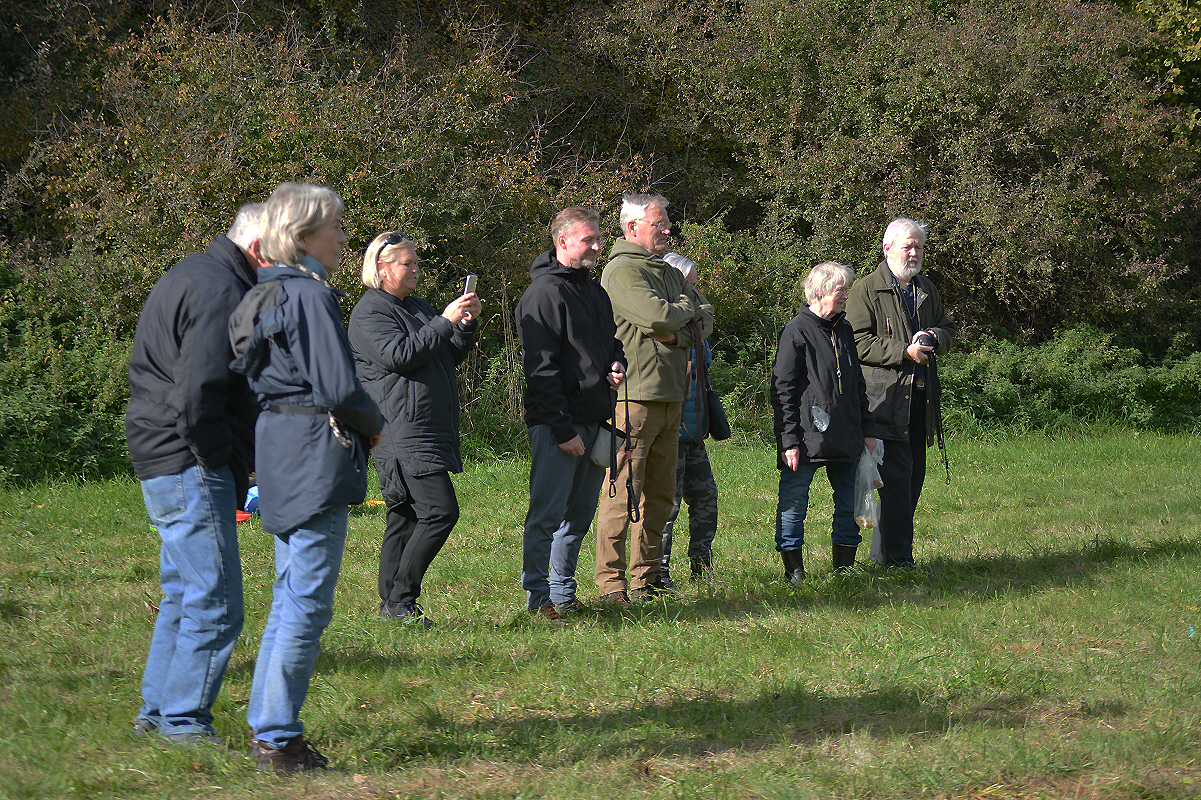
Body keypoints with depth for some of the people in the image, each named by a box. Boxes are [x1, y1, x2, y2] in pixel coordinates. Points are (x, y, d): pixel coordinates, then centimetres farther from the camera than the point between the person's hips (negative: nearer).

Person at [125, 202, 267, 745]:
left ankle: (158, 711, 25)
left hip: (163, 463, 11)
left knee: (183, 595, 18)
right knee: (214, 604, -6)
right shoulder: (219, 291, -17)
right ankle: (184, 721, 0)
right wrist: (217, 461, -14)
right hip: (191, 466, -11)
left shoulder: (191, 276, 18)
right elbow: (199, 390, -28)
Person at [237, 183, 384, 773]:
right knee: (308, 602, -5)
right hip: (316, 456, -10)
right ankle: (279, 740, -2)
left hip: (279, 451, 10)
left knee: (291, 598, 16)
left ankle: (268, 729, 20)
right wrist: (375, 427, -1)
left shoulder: (267, 293, 14)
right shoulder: (310, 293, -15)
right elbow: (338, 387, -19)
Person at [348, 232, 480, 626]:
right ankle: (400, 600, -9)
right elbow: (399, 356, -19)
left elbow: (449, 357, 24)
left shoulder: (416, 306, 22)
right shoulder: (369, 312, -5)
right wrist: (445, 321, -17)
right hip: (402, 434, -9)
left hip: (432, 430, 9)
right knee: (440, 511, -15)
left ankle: (392, 605, 11)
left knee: (405, 518, 8)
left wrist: (467, 325, 6)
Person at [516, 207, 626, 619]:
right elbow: (541, 369, -15)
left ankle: (564, 591, 20)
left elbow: (611, 340, 32)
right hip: (557, 422, -8)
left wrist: (617, 364, 6)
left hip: (593, 419, 8)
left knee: (580, 514, 12)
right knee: (547, 513, -5)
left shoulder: (595, 290, 17)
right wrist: (564, 429, -19)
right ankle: (538, 596, 1)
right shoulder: (544, 293, -10)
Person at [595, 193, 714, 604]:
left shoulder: (669, 272, 20)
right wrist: (686, 308, 2)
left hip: (670, 396, 9)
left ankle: (646, 576, 19)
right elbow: (659, 316, -20)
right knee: (624, 490, -9)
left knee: (659, 493, 12)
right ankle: (610, 582, -8)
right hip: (633, 396, -9)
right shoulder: (622, 270, -8)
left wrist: (677, 334, -7)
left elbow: (706, 319, 13)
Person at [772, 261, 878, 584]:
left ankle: (845, 567, 19)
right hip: (807, 440, -7)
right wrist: (789, 440, -14)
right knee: (794, 505, -1)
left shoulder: (844, 330, 15)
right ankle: (794, 570, 9)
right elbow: (782, 390, -9)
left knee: (849, 505, 9)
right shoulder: (797, 332, -8)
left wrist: (867, 430, 18)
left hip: (845, 440, 7)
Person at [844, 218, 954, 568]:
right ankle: (895, 556, -9)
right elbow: (858, 342, -9)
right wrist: (905, 352, -16)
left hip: (921, 396, 7)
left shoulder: (927, 289, 19)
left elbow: (947, 328, 27)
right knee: (895, 477, -12)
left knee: (914, 475, 8)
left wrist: (936, 339, 3)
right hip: (886, 398, -7)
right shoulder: (866, 290, -2)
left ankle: (883, 550, 17)